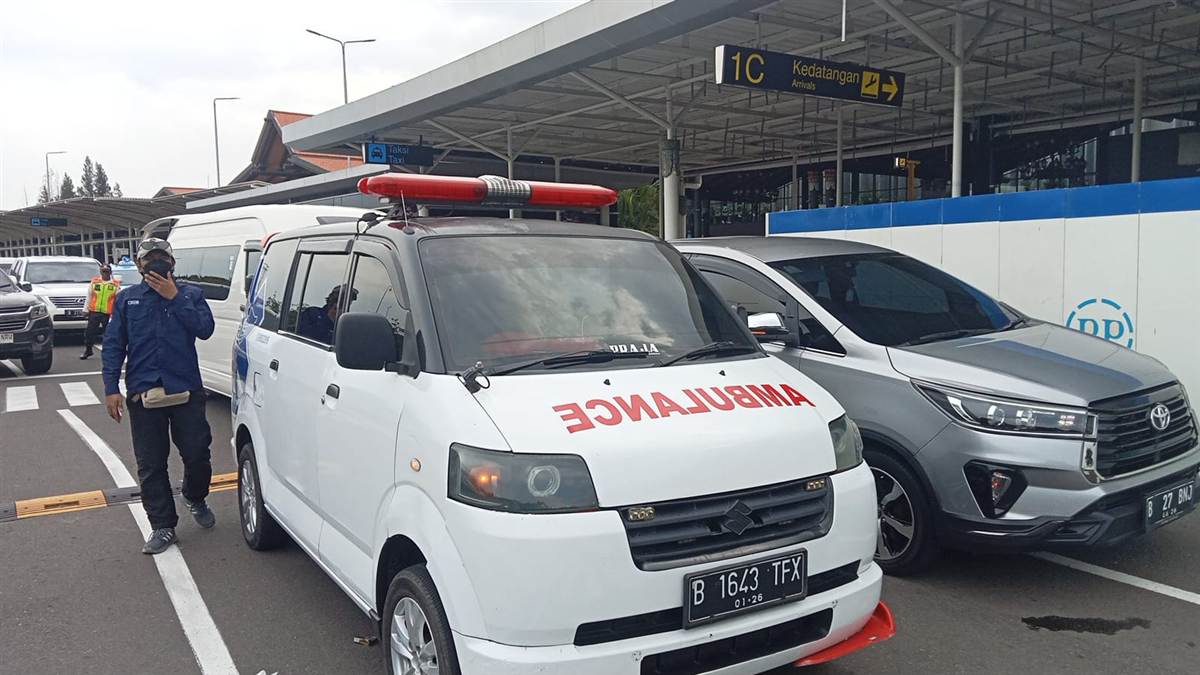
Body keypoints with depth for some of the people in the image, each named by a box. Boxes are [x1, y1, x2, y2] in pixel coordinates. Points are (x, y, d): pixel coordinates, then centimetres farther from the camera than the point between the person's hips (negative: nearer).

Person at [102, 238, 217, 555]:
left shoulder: (190, 294, 6)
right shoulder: (127, 299, 9)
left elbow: (205, 329, -11)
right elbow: (113, 345, 5)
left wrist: (174, 297, -13)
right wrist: (111, 389, -3)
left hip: (186, 390, -1)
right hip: (143, 394, 1)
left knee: (197, 454, 1)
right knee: (150, 465, 4)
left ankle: (195, 498, 31)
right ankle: (163, 527, 14)